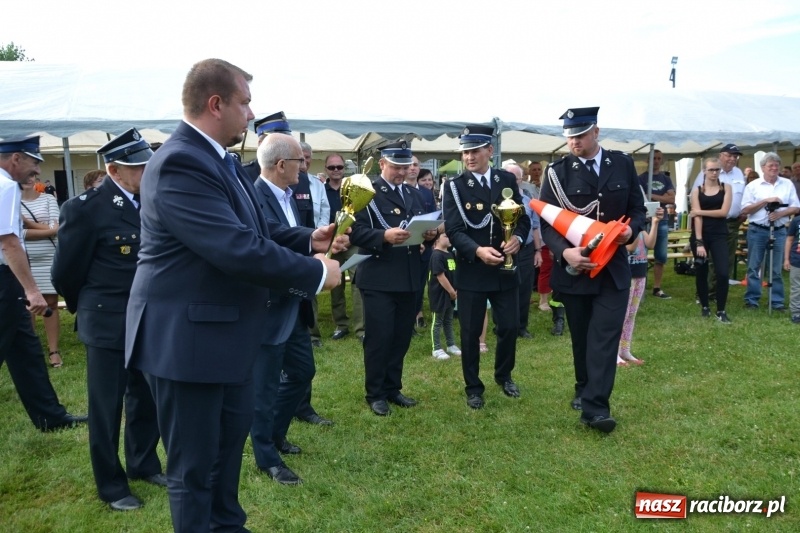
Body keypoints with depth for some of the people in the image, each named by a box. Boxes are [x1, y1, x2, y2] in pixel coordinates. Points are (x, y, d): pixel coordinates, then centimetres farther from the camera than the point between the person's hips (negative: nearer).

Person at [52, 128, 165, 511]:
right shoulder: (85, 208, -15)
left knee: (146, 400, 18)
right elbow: (65, 272, -6)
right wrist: (86, 309, 7)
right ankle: (111, 485, 25)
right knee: (106, 408, 9)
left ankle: (143, 464, 38)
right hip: (108, 324, -5)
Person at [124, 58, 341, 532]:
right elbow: (239, 249, -33)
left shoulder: (220, 159, 8)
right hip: (187, 336, -11)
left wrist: (309, 240, -4)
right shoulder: (180, 164, -26)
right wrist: (317, 273, -22)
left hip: (227, 328, 11)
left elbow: (256, 229, 12)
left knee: (234, 432, 27)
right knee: (195, 464, 7)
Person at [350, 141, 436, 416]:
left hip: (408, 277, 6)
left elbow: (423, 226, 17)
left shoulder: (413, 194, 17)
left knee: (401, 337, 12)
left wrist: (429, 233, -5)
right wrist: (384, 236, -28)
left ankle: (393, 388, 26)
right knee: (378, 337, 0)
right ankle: (375, 394, 14)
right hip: (378, 278, -6)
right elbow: (356, 231, -14)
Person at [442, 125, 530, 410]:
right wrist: (478, 250, -30)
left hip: (505, 268, 3)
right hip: (471, 271, -3)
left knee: (510, 327, 11)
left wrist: (518, 237, -17)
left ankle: (504, 376, 37)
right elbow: (453, 230, -14)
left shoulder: (508, 180, 3)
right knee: (470, 332, 6)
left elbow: (523, 217, 6)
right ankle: (473, 387, 24)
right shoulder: (455, 186, -6)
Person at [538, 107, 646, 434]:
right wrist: (564, 251, -24)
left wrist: (631, 230, -13)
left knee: (606, 336, -8)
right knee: (581, 336, 12)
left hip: (613, 265, 1)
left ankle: (594, 406, -7)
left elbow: (638, 208, 9)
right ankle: (584, 390, 31)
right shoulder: (558, 172, -3)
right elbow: (547, 222, -7)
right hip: (573, 266, -1)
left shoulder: (623, 164, 4)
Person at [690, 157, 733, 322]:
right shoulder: (697, 191, 2)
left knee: (723, 272, -9)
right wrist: (699, 242, -14)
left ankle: (721, 310, 3)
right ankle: (704, 306, 25)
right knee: (701, 272, 8)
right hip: (700, 234, 0)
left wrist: (700, 211, -9)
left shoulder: (726, 188, 4)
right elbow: (697, 217, -7)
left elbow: (724, 212, -9)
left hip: (719, 234, 0)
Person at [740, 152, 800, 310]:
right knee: (754, 267, 3)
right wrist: (765, 201, -14)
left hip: (779, 231, 2)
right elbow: (745, 210, -5)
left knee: (776, 269, 6)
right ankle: (752, 299, 10)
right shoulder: (753, 185, 0)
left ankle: (777, 301, 12)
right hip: (757, 231, -1)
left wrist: (780, 213, -13)